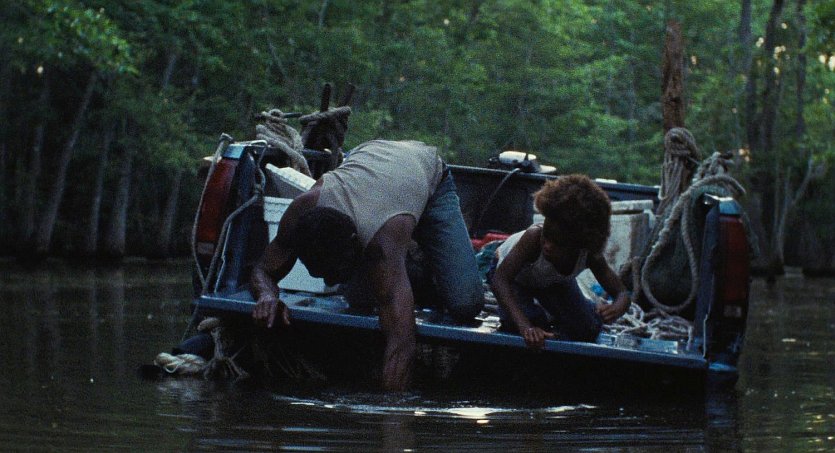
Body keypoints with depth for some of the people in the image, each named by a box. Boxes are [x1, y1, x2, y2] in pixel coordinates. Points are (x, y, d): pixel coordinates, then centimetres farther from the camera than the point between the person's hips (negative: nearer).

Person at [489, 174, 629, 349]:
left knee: (586, 332, -7)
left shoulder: (589, 255, -35)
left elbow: (621, 293, -30)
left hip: (553, 281, 3)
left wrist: (618, 308, -58)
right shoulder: (534, 237, -46)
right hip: (514, 274, -3)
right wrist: (525, 326, -63)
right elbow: (500, 280, -51)